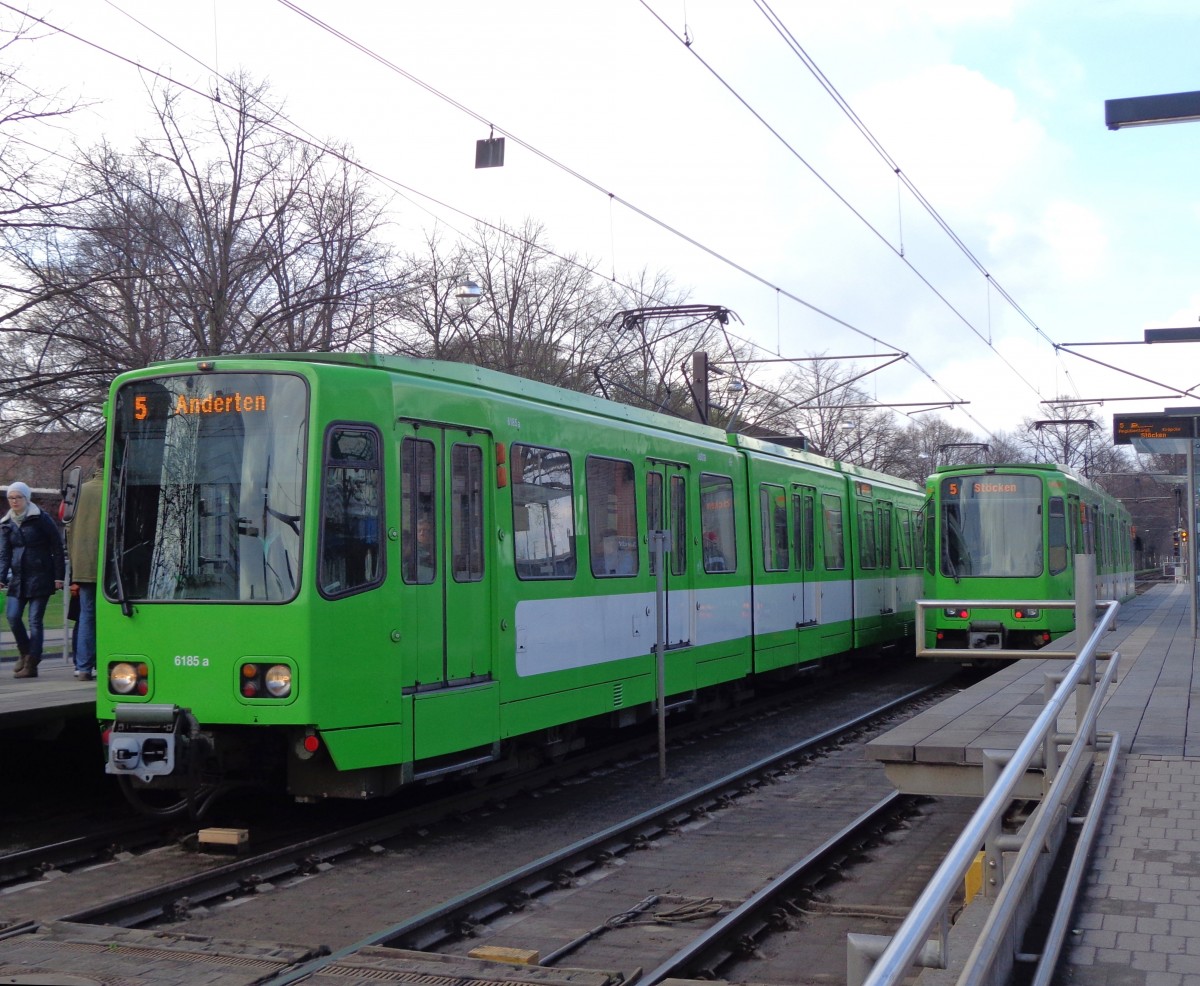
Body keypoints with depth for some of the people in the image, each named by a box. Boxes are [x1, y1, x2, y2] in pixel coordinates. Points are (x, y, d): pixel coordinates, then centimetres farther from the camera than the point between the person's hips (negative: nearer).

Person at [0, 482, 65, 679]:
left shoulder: (40, 518, -4)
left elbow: (57, 547, -4)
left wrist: (59, 576, -8)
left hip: (40, 578, -5)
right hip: (18, 578, 5)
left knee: (35, 620, -5)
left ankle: (31, 665, 0)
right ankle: (25, 652, 18)